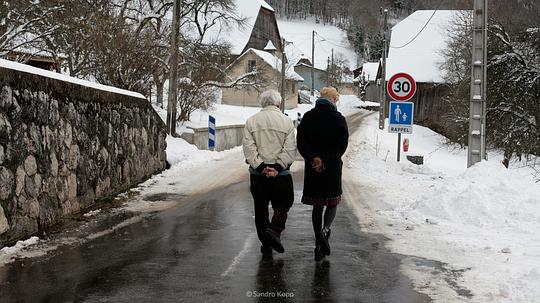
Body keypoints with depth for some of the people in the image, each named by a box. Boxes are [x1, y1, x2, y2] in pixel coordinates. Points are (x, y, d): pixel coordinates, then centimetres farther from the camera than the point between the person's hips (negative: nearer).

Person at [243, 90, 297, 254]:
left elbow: (248, 147, -6)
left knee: (260, 208, 11)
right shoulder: (286, 121, 0)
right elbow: (290, 149, -9)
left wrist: (260, 166, -9)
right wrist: (278, 167, -11)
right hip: (281, 173, -2)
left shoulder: (251, 121, 3)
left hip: (257, 173, 2)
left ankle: (266, 244, 15)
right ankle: (274, 230, -12)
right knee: (282, 204, 11)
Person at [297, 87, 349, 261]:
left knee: (317, 206, 11)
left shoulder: (307, 118, 3)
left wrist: (313, 159, -12)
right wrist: (326, 161, -14)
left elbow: (300, 142, -5)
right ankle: (325, 230, -14)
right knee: (332, 203, 13)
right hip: (332, 169, -3)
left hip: (312, 169, 3)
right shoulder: (338, 119, -6)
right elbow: (342, 144, -14)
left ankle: (319, 246, 12)